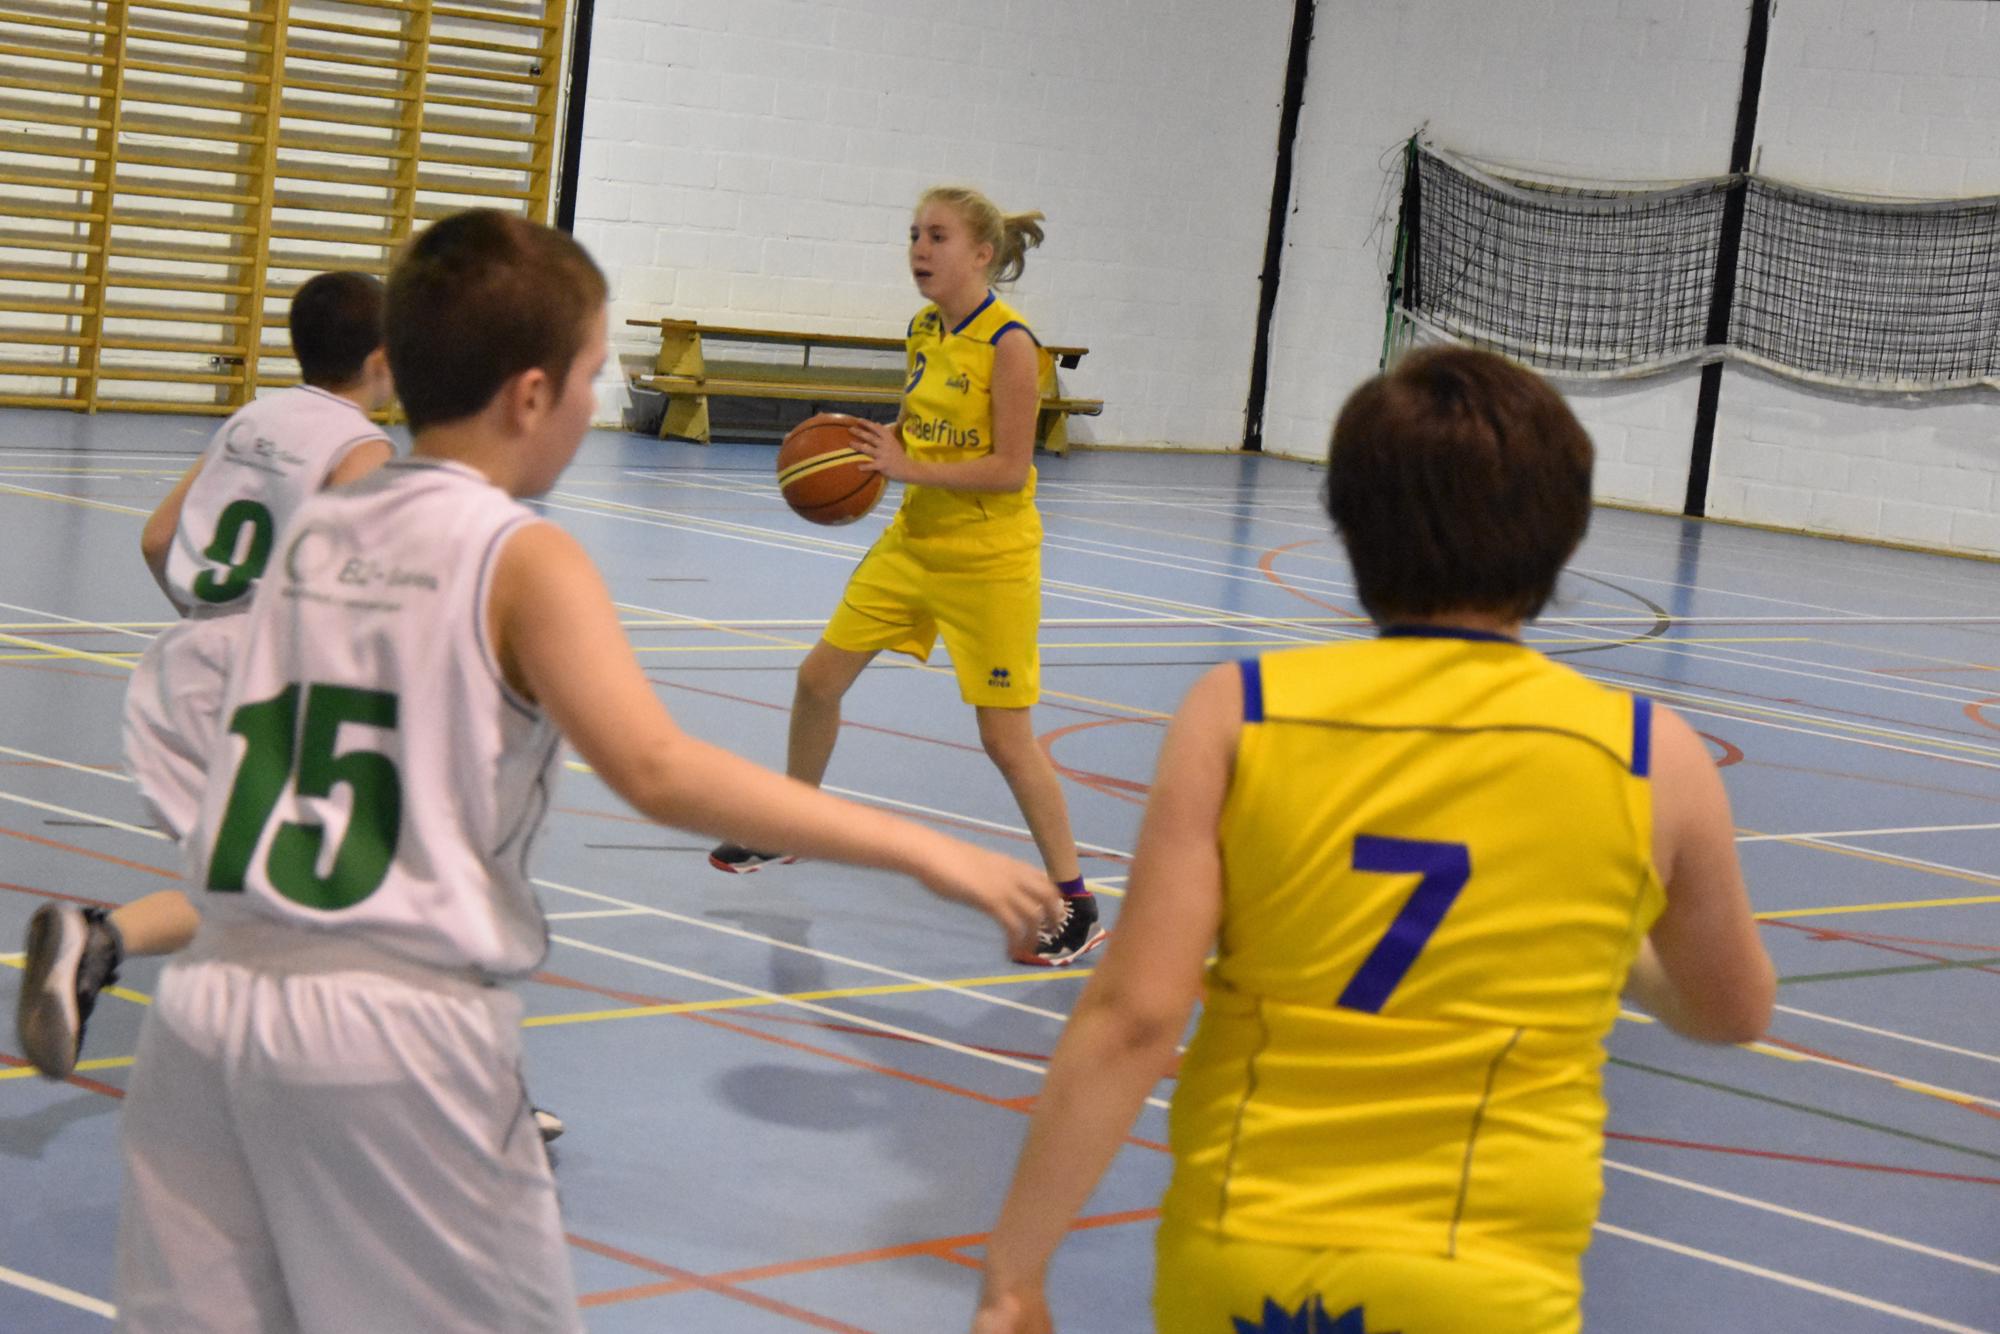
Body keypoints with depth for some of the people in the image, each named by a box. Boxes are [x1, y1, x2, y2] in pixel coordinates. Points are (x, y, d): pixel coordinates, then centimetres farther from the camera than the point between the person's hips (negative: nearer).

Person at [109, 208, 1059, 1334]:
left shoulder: (313, 530, 12)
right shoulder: (525, 560, -6)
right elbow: (656, 770, -19)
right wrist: (922, 849, -19)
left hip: (211, 999, 6)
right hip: (399, 1030, -6)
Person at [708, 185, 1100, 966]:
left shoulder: (1009, 344, -19)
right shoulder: (924, 330, 4)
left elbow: (1009, 469, -21)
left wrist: (909, 469, -25)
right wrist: (863, 448, -3)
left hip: (989, 558, -8)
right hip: (914, 541, 8)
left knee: (1005, 738, -7)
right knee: (819, 678, 11)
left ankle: (1076, 907, 3)